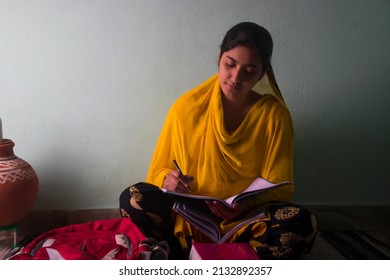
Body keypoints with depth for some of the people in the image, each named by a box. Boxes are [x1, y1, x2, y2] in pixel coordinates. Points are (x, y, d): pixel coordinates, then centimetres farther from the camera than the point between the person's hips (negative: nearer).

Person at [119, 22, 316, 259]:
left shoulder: (275, 115, -5)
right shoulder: (187, 107, -5)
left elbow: (278, 188, -3)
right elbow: (160, 171, 4)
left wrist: (247, 202, -24)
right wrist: (167, 179, -21)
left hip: (248, 217, 0)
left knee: (302, 223, -29)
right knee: (132, 200, -25)